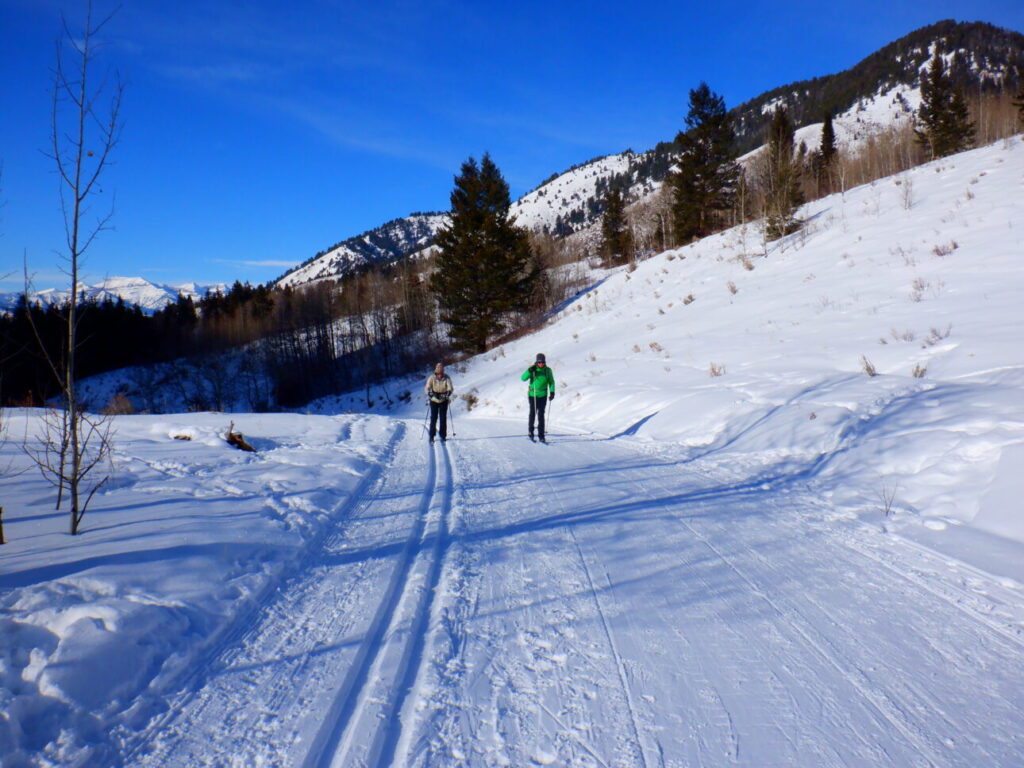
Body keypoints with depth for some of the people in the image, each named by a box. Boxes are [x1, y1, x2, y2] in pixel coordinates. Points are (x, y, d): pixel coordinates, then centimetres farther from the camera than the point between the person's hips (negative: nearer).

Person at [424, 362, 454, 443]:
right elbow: (427, 388, -14)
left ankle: (443, 436, 10)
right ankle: (431, 436, 8)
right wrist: (430, 393, -35)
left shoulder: (447, 378, -10)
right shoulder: (431, 378, -11)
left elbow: (450, 388, -13)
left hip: (443, 401, 1)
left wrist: (448, 393, -34)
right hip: (434, 400, 0)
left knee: (443, 419, 0)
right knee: (433, 418, -2)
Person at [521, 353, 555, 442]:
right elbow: (523, 378, -12)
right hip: (532, 395, -1)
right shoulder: (532, 369, -4)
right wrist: (530, 370, -25)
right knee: (532, 413, 6)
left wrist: (552, 392, -2)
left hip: (543, 396, 1)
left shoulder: (548, 370, 0)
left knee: (541, 415, -2)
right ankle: (531, 432, 23)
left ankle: (541, 435, 0)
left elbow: (551, 382, 9)